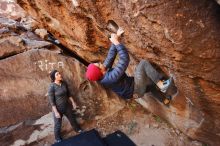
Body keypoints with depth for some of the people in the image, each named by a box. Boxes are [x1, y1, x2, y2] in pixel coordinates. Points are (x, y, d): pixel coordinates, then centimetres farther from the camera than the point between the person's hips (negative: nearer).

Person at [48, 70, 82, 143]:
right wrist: (56, 112, -20)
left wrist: (73, 102, 8)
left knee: (72, 118, 25)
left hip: (67, 106, 5)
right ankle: (58, 139, 43)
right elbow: (51, 101, -20)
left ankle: (77, 129, 53)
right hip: (58, 108, -5)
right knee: (58, 125, 15)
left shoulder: (64, 83, -7)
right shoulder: (52, 87, -24)